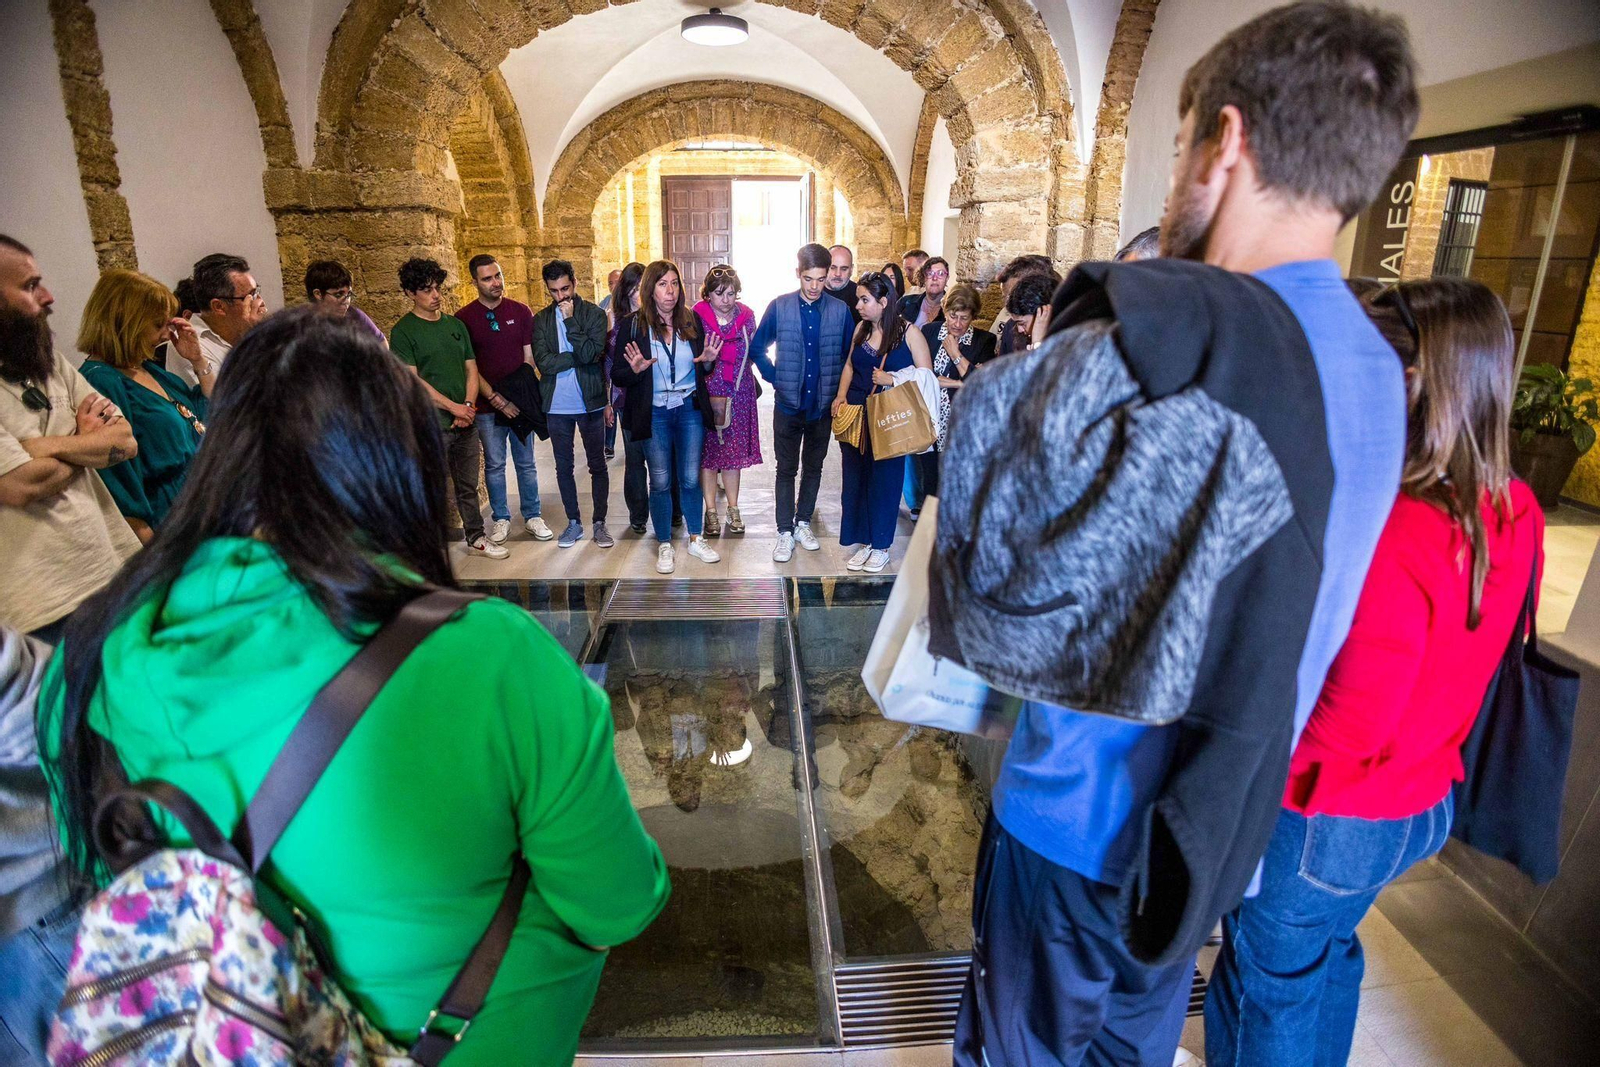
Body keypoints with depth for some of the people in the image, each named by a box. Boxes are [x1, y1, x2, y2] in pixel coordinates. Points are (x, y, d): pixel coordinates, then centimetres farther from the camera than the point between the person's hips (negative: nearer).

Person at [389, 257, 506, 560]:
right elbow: (412, 379, -11)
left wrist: (468, 406, -4)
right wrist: (453, 406, -14)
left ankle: (475, 537, 26)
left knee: (468, 486, 14)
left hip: (465, 421, 5)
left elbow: (471, 368, 11)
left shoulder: (456, 325, 12)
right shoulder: (403, 331, -5)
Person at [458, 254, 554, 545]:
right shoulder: (464, 318, -3)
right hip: (487, 406, -1)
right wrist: (494, 398, -12)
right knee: (494, 465, 8)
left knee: (526, 463, 9)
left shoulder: (521, 311, 2)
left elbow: (529, 357, 3)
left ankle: (532, 516, 20)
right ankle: (500, 519, 21)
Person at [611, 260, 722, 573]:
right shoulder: (633, 325, -7)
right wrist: (634, 370, -26)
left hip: (690, 409, 2)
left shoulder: (692, 320, 2)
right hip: (654, 414, -2)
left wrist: (708, 361, -11)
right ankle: (664, 545, 21)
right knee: (660, 482, 7)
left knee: (690, 478, 10)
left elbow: (703, 370, 11)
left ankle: (696, 539, 26)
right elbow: (617, 374, -6)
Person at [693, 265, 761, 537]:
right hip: (706, 392, -2)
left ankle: (733, 508, 21)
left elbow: (752, 353, 11)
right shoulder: (696, 317, -6)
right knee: (707, 452, 2)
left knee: (733, 450, 9)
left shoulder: (746, 315, 3)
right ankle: (711, 511, 14)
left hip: (738, 393, 2)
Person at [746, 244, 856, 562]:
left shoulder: (839, 311, -3)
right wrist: (776, 379, -2)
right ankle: (785, 531, 12)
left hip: (823, 404, 2)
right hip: (788, 404, -1)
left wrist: (837, 387, 1)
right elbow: (757, 348, 4)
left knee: (814, 467, 13)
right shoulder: (779, 307, -5)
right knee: (786, 469, 4)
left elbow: (848, 354, 8)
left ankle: (803, 523, 28)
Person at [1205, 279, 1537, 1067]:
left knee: (1269, 989, 18)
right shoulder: (1514, 513, -7)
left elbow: (1347, 729, -27)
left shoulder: (1389, 535, -33)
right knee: (1330, 957, 30)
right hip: (1422, 802, 7)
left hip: (1323, 815, -7)